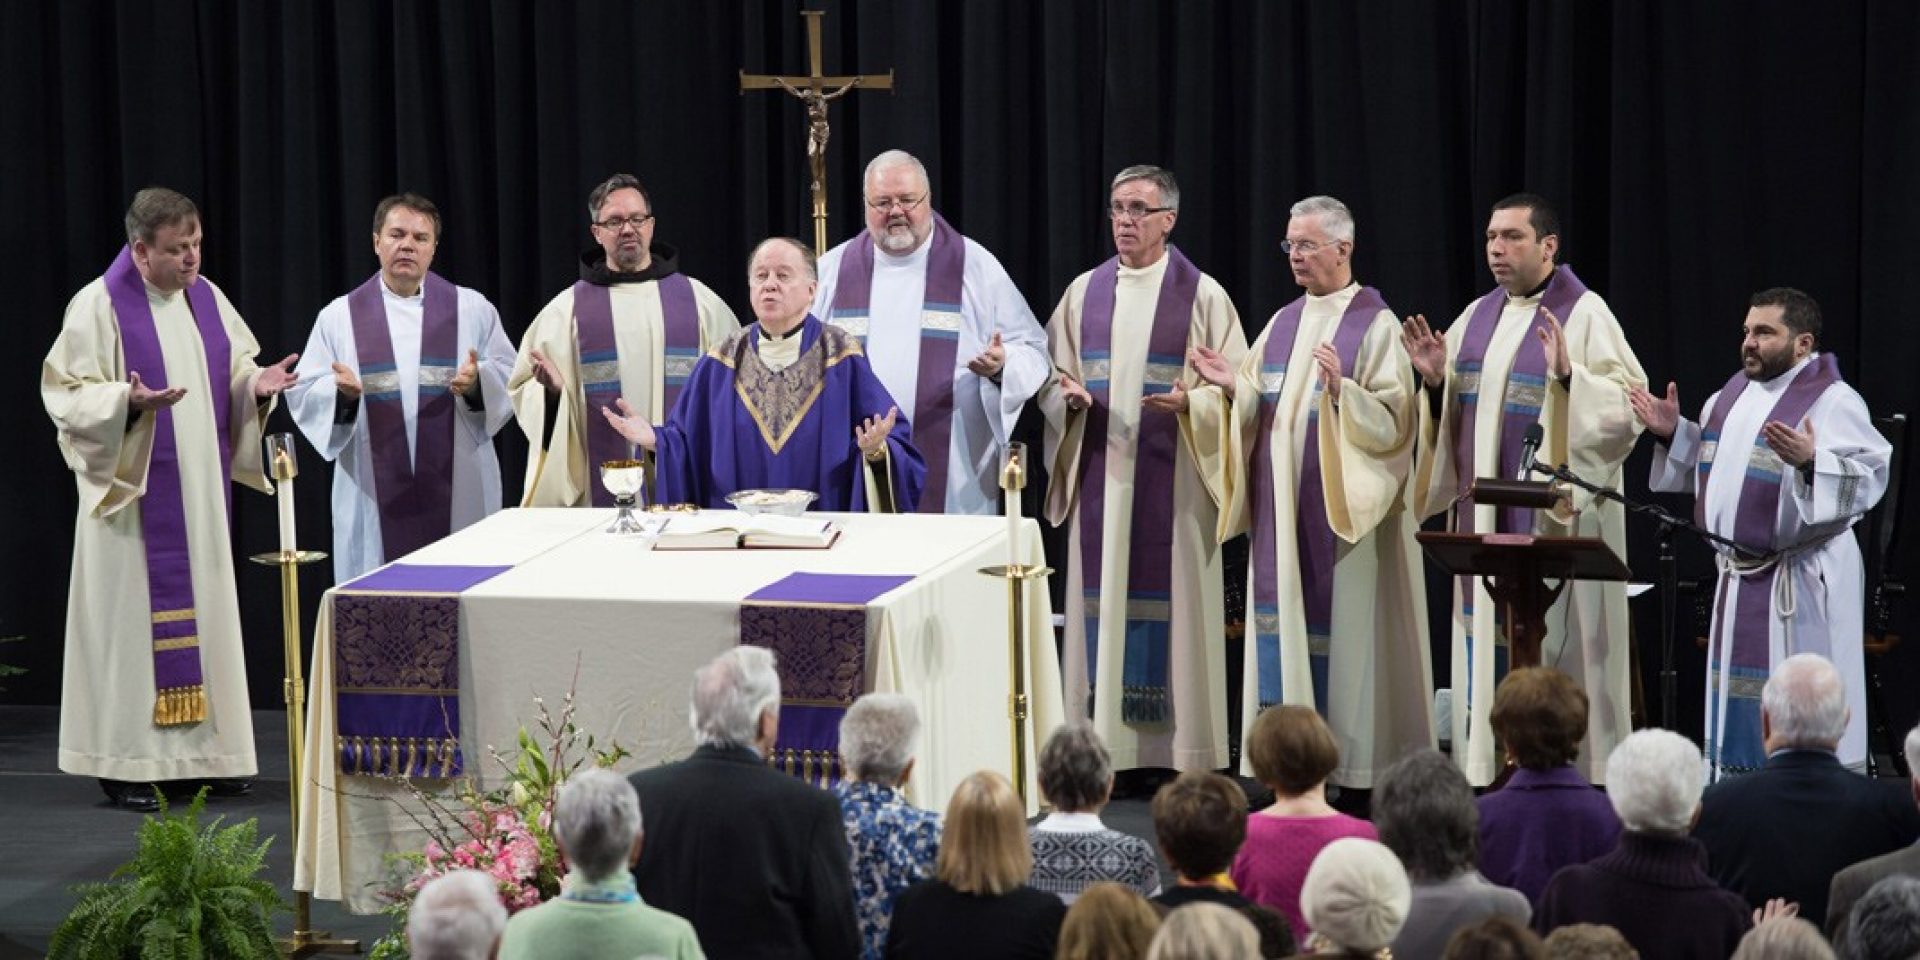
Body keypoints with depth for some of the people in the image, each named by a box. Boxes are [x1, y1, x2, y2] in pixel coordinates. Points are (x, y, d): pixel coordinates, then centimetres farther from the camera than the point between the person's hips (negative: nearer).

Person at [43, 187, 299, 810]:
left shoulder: (206, 298, 9)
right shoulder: (99, 306, -10)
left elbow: (235, 371, 19)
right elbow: (65, 394, -11)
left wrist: (257, 384, -4)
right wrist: (128, 401, -27)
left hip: (201, 493, 7)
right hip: (132, 493, -6)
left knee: (201, 611, 8)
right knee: (133, 614, -6)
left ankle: (197, 750, 16)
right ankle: (123, 763, -2)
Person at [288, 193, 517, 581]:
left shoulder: (473, 309, 9)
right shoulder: (339, 317, 9)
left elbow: (510, 378, 6)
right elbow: (303, 394, 5)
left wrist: (478, 382, -14)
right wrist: (339, 392, -16)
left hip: (457, 491, 0)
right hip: (375, 494, 0)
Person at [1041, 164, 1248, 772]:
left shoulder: (1203, 296, 0)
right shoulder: (1084, 292, 11)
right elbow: (1052, 374, 15)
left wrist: (1192, 402, -20)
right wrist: (1068, 393, -7)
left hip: (1172, 481, -3)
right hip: (1100, 477, 3)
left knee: (1170, 603, -3)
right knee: (1101, 603, 3)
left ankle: (1180, 750, 2)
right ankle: (1102, 741, 7)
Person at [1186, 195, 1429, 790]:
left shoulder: (1376, 325, -6)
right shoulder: (1282, 324, 14)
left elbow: (1393, 421, -14)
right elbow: (1259, 414, 11)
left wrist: (1341, 390, -29)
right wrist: (1232, 388, -8)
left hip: (1344, 510, -6)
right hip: (1282, 507, 6)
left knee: (1342, 624, -3)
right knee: (1284, 617, 4)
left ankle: (1353, 760, 2)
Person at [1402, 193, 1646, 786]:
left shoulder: (1584, 315, -7)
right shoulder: (1478, 318, 14)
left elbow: (1626, 409, -16)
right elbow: (1455, 418, 18)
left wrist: (1567, 377, -30)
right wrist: (1436, 381, 0)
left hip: (1555, 519, -7)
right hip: (1485, 516, 7)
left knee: (1553, 645, -6)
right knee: (1487, 645, 7)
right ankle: (1488, 776, 12)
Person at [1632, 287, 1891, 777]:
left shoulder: (1833, 402, -12)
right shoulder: (1736, 393, 13)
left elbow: (1869, 478, -22)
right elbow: (1712, 466, 23)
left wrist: (1811, 461, -37)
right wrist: (1673, 432, 9)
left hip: (1802, 585, -8)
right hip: (1740, 580, 8)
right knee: (1740, 702, 13)